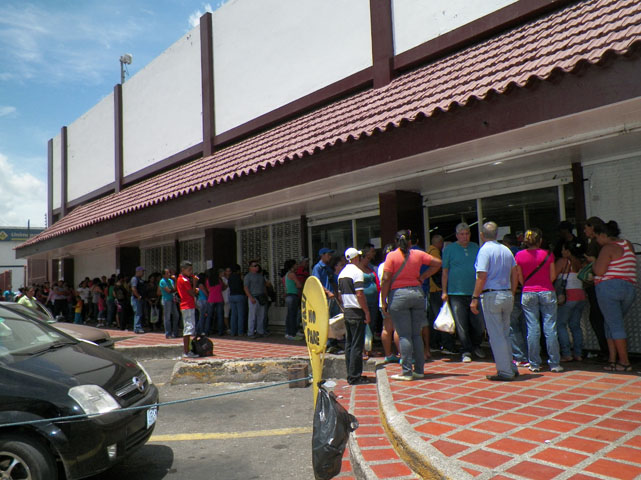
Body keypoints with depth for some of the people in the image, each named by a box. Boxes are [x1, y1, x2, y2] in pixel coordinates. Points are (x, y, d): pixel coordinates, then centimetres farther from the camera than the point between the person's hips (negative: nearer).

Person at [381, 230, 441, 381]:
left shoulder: (391, 256, -4)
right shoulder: (418, 254, 6)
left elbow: (386, 279, -9)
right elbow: (437, 263, 13)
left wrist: (383, 301, -5)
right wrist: (423, 277, 12)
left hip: (398, 295, -3)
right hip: (417, 293, 4)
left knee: (404, 335, -1)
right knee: (417, 334, 11)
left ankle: (407, 372, 0)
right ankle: (419, 370, 15)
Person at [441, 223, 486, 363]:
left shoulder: (476, 247, 12)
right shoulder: (449, 249, 3)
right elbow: (445, 272, 4)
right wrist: (444, 292, 0)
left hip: (475, 292, 3)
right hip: (456, 293, -2)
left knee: (479, 322, 4)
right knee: (461, 325, 0)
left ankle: (476, 346, 27)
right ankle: (466, 351, 11)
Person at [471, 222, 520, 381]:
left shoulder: (485, 250, -10)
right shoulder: (506, 250, 11)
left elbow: (482, 277, -16)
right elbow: (515, 274, 13)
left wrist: (475, 298, -14)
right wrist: (512, 294, 20)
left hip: (491, 295, -7)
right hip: (507, 295, 7)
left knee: (496, 336, 0)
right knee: (505, 334, 18)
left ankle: (505, 372, 4)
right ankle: (512, 368, 23)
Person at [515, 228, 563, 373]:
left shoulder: (519, 255, -1)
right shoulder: (548, 254, -3)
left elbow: (520, 278, 4)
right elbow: (553, 276, 3)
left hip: (528, 294, 1)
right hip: (547, 293, -1)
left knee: (532, 329, 4)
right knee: (550, 329, 3)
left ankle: (534, 364, 7)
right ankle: (554, 363, 8)